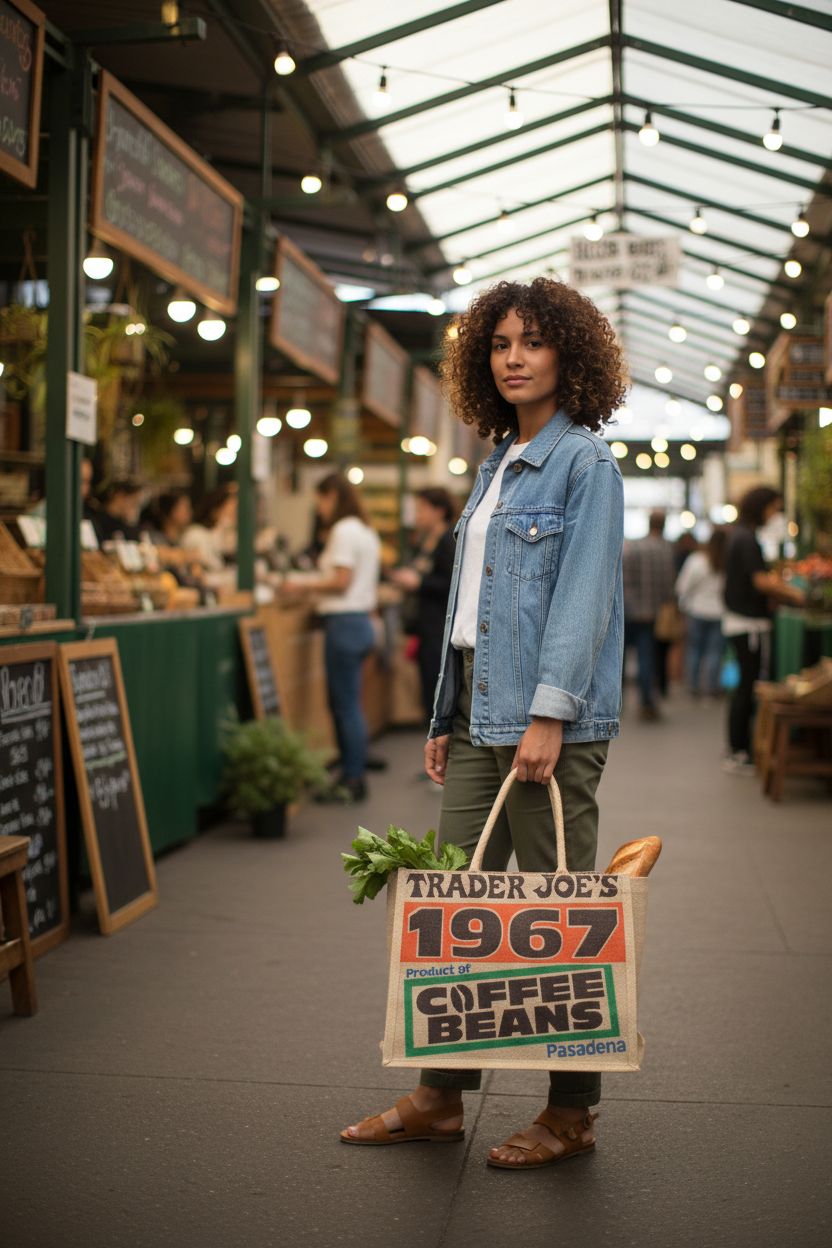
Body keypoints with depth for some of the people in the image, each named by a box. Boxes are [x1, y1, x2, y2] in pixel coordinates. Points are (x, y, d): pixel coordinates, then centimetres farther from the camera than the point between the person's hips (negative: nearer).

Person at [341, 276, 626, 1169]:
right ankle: (440, 1096, 19)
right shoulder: (496, 466, 18)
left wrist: (549, 713, -21)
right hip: (479, 711, 8)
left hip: (547, 719, -8)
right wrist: (446, 717, 16)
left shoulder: (586, 463, -5)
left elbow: (583, 595, -14)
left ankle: (571, 1112, 13)